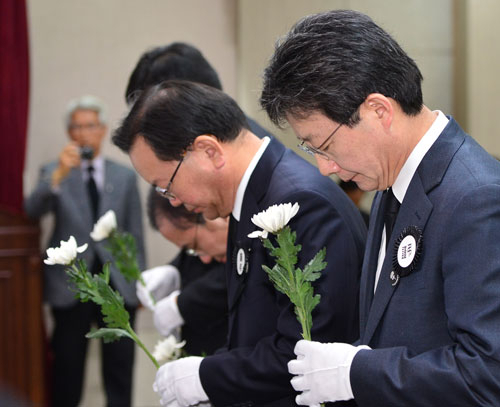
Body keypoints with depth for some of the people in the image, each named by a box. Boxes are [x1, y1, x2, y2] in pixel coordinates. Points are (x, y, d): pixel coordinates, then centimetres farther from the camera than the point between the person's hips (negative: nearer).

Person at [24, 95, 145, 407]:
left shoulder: (125, 176, 9)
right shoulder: (54, 173, 4)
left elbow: (135, 234, 10)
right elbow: (32, 211, -15)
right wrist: (59, 175, -29)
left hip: (118, 284, 1)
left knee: (120, 370, 4)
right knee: (67, 372, 5)